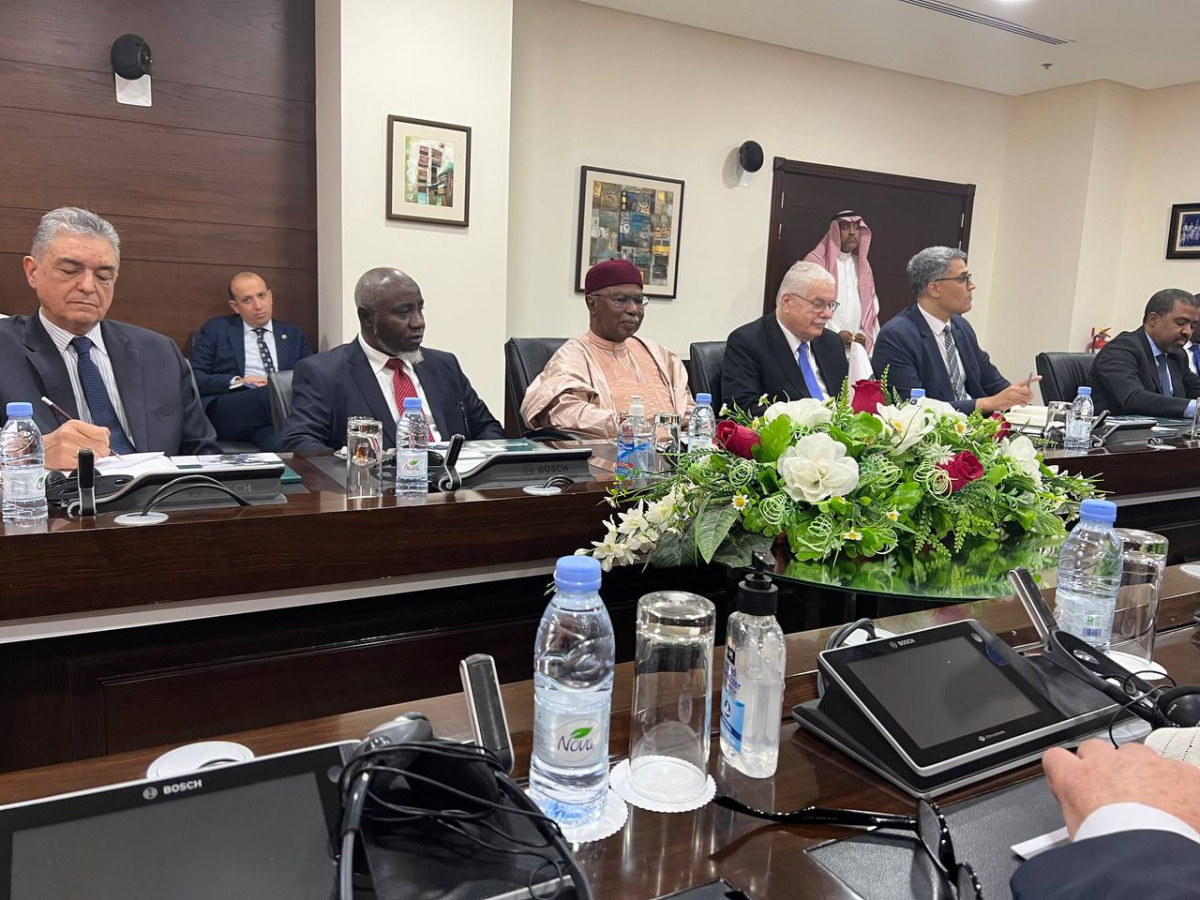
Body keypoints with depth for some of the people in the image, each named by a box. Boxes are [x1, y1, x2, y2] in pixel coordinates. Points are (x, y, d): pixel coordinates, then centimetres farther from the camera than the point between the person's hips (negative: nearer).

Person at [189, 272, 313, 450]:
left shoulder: (293, 334, 24)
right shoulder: (216, 329, 16)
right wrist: (236, 382, -8)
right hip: (229, 413, -1)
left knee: (277, 440, -38)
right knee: (268, 396, -36)